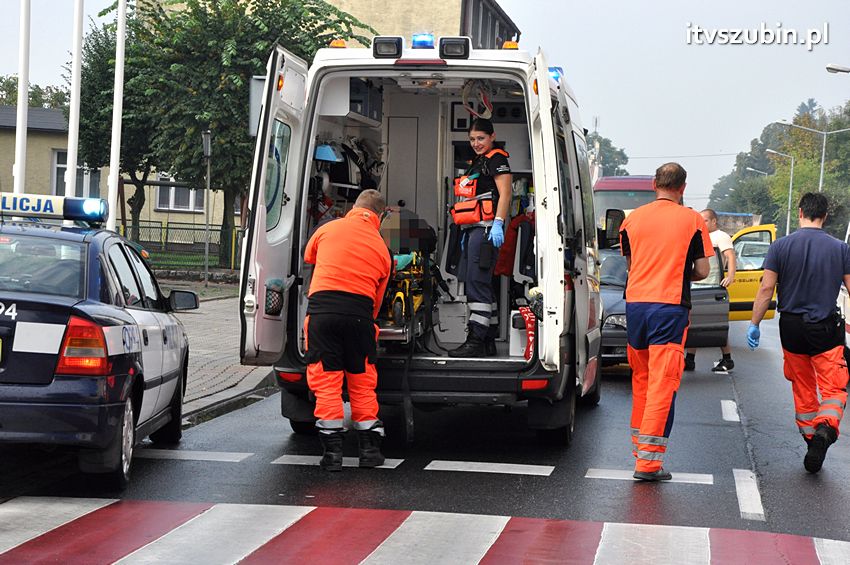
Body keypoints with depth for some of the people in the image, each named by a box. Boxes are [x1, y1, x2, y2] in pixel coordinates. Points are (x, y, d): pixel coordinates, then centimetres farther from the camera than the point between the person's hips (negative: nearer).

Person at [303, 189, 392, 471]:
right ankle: (370, 449, 18)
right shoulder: (381, 248, 14)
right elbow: (377, 299, 15)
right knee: (362, 382, 13)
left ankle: (333, 451, 3)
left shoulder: (328, 229, 11)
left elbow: (308, 258, 31)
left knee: (326, 382, 3)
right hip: (360, 313, 1)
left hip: (322, 308, -1)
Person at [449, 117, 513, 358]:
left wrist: (498, 224, -23)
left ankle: (475, 342, -17)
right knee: (481, 284, 10)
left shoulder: (497, 159, -4)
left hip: (486, 228, -10)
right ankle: (488, 341, 14)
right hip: (473, 229, 10)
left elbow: (505, 194, -14)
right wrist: (465, 231, 25)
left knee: (477, 283, -15)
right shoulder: (479, 162, 25)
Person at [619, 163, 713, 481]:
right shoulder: (693, 221, -1)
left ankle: (639, 442, 30)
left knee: (641, 378, 19)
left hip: (635, 302, 4)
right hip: (670, 306, -4)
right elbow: (701, 272, 2)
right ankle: (649, 459, -10)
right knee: (662, 383, -5)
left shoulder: (632, 219, 7)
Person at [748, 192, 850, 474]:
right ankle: (825, 429, -27)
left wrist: (754, 324, 1)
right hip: (826, 328, -1)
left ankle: (811, 438, 21)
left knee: (803, 388, 16)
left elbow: (766, 288, -6)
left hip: (792, 327, 1)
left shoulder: (780, 246, -3)